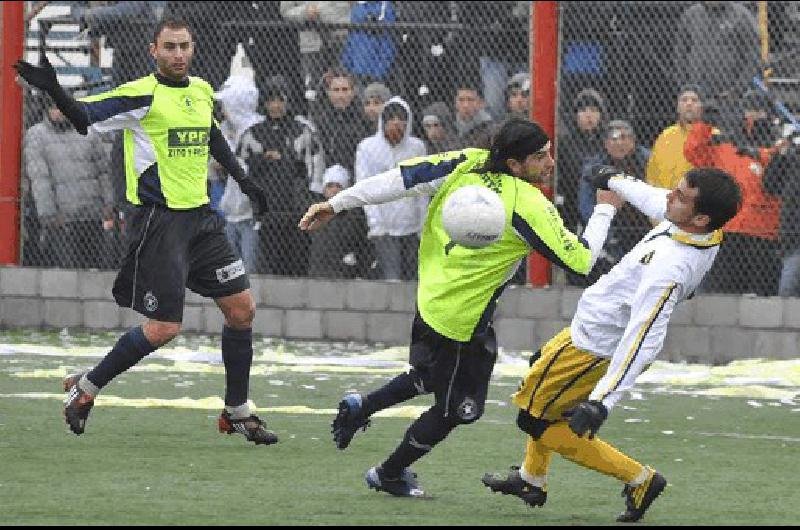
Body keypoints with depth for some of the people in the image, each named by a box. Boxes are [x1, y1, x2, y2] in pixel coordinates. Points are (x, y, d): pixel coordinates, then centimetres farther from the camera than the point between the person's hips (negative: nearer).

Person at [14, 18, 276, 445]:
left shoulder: (202, 91, 10)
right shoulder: (142, 96, -12)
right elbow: (86, 117, -22)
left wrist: (242, 180, 31)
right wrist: (53, 90, -40)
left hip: (202, 218, 7)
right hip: (159, 221, -7)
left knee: (242, 309, 5)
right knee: (162, 329, -8)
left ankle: (237, 412, 18)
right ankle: (84, 389, 10)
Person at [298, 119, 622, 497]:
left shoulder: (468, 164, -7)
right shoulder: (529, 206, -24)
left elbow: (400, 179, -6)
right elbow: (580, 260, -19)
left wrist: (336, 205, 1)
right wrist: (605, 210, -6)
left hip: (431, 296, 7)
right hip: (462, 320, -7)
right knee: (456, 409, 14)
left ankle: (360, 408, 34)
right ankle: (389, 475, 28)